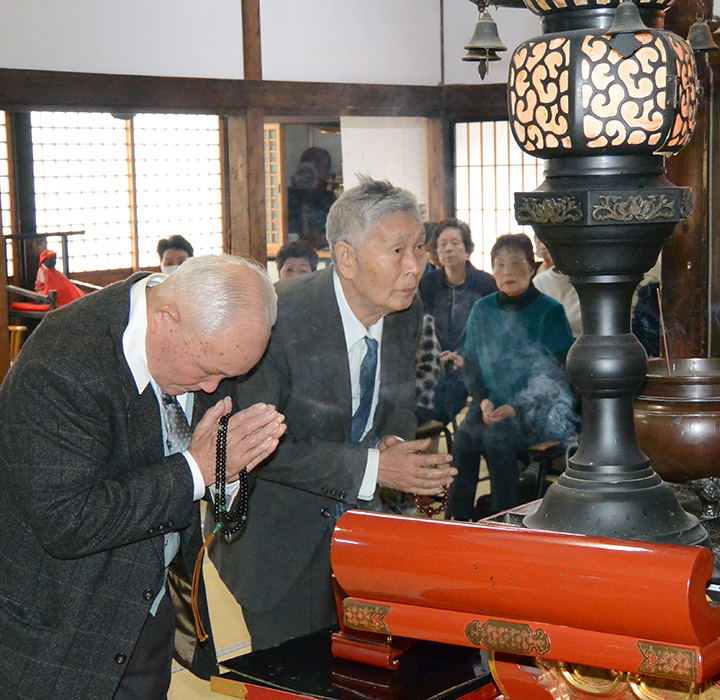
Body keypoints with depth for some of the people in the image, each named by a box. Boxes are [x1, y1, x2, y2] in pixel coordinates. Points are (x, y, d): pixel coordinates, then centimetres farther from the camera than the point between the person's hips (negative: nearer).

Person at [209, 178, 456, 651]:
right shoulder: (279, 317, -25)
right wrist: (371, 468, -27)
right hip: (280, 533, -5)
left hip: (357, 514, 5)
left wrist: (396, 448, -14)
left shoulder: (408, 313, -6)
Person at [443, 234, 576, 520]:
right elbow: (470, 362, 11)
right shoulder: (482, 310, 10)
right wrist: (483, 401, -9)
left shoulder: (550, 311, -3)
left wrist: (515, 409, -17)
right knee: (464, 435, -27)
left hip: (538, 411, -3)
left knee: (497, 437, -32)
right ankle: (456, 521, -22)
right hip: (491, 406, 4)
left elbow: (557, 375, -6)